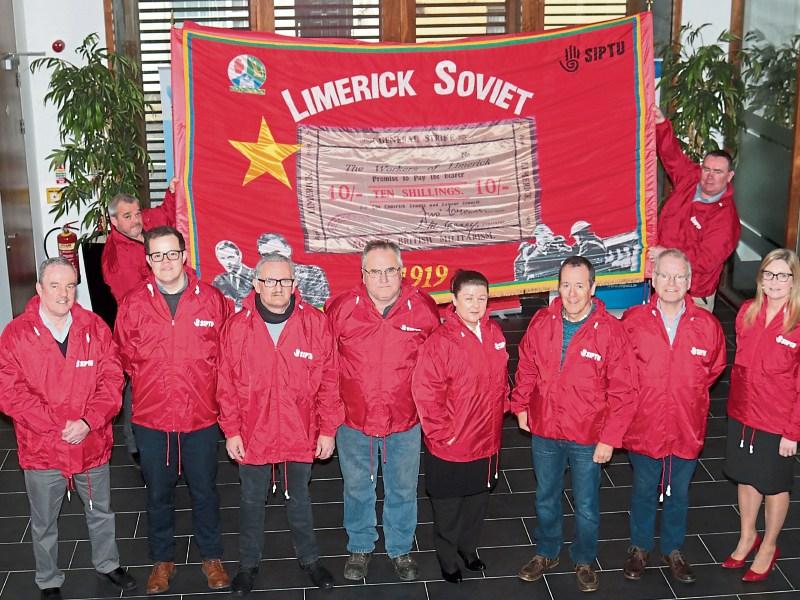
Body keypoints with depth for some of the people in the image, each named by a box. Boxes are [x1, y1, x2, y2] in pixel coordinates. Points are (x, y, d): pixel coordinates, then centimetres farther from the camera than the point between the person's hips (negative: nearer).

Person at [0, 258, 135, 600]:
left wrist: (88, 422, -20)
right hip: (41, 448, -2)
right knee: (44, 522, 14)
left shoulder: (95, 328, -4)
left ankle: (107, 563, 44)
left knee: (101, 511, 21)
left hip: (92, 444, 2)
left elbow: (112, 381, -6)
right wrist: (58, 425, -20)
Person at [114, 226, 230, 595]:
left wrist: (202, 388, 0)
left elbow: (225, 355, 2)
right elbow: (125, 358, 4)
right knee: (158, 492, 15)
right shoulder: (133, 304, -5)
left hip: (201, 416, 0)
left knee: (204, 490, 14)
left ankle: (212, 557, 33)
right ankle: (162, 560, 33)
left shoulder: (212, 300, -6)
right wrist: (153, 386, 4)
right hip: (151, 418, 1)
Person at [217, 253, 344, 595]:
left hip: (301, 434, 0)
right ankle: (248, 564, 35)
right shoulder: (237, 327, -8)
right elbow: (227, 385, -3)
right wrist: (231, 431, -3)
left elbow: (329, 381, -4)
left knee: (299, 499, 18)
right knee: (252, 501, 16)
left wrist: (327, 430, -4)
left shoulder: (315, 324, -9)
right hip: (252, 435, 0)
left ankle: (309, 558, 37)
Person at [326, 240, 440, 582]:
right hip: (353, 420, 0)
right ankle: (360, 548, 41)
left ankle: (400, 549, 40)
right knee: (357, 489, 19)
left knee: (403, 490, 17)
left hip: (406, 423, 0)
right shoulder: (341, 308, -12)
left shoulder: (423, 308, -10)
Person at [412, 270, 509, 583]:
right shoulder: (441, 341, -21)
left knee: (479, 500, 23)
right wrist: (442, 432, -17)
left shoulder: (494, 333, -2)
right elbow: (425, 392, -20)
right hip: (451, 445, -5)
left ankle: (469, 546, 46)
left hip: (488, 441, 5)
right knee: (448, 507, 14)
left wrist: (501, 409, 8)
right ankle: (447, 557, 36)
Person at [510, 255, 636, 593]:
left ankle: (584, 561, 37)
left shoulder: (610, 330, -17)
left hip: (588, 438, -3)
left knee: (586, 506, 15)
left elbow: (621, 391, -13)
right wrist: (521, 406, 5)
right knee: (546, 498, 22)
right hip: (544, 431, 3)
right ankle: (546, 553, 43)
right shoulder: (541, 322, -6)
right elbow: (526, 369, 8)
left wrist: (609, 438, -13)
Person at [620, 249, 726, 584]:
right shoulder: (632, 321, -13)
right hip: (644, 426, -1)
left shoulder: (707, 325, -10)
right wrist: (641, 396, 2)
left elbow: (714, 368, 9)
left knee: (679, 493, 18)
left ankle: (673, 550, 39)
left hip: (687, 427, 1)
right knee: (644, 491, 17)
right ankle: (640, 548, 38)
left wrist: (688, 393, 6)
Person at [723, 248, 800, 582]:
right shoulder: (747, 312, -3)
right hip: (742, 414, 5)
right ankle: (747, 537, 40)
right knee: (746, 479, 20)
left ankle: (768, 547, 33)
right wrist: (734, 405, 9)